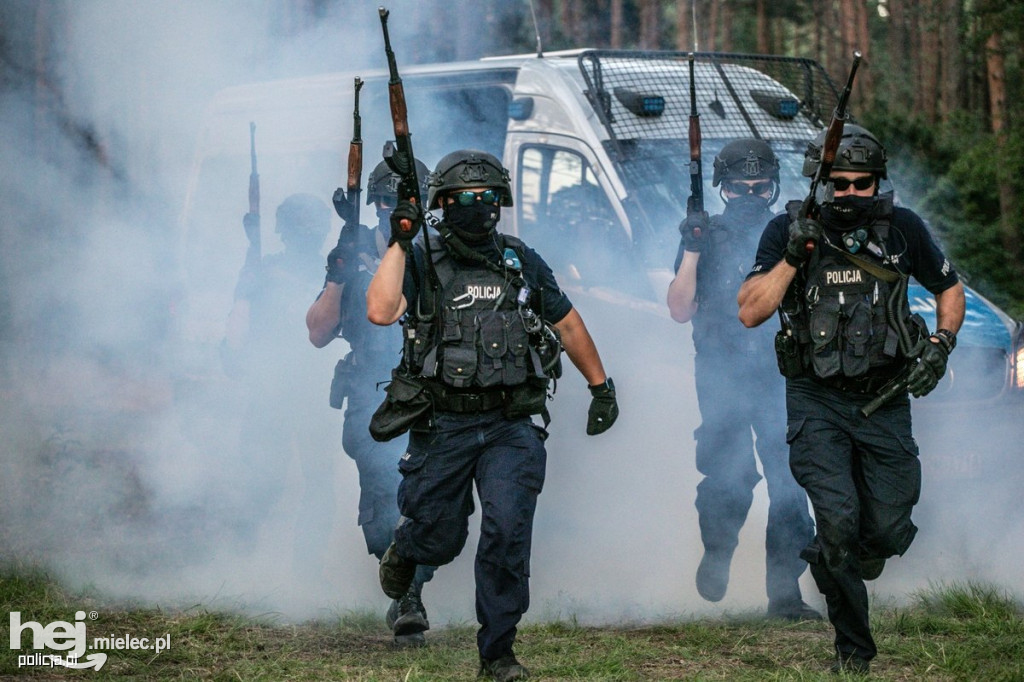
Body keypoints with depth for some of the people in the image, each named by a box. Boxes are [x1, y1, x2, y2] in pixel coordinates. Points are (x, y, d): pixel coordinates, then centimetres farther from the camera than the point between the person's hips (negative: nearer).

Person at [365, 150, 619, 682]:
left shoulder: (521, 262, 9)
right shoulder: (421, 263, 0)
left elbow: (568, 324, 20)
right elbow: (381, 311, -18)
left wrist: (601, 387, 22)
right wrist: (398, 243, -17)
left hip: (510, 425, 1)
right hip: (443, 428, -1)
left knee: (508, 531, -14)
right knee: (439, 540, 8)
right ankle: (404, 548, 47)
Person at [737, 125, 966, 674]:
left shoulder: (902, 229, 0)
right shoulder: (788, 231, -3)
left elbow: (950, 290, 15)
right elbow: (750, 312, -10)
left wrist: (940, 346, -3)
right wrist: (794, 255, -20)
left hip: (885, 402, 2)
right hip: (817, 402, -2)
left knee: (888, 531, -1)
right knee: (838, 520, -17)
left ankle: (835, 564, 36)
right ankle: (853, 648, -1)